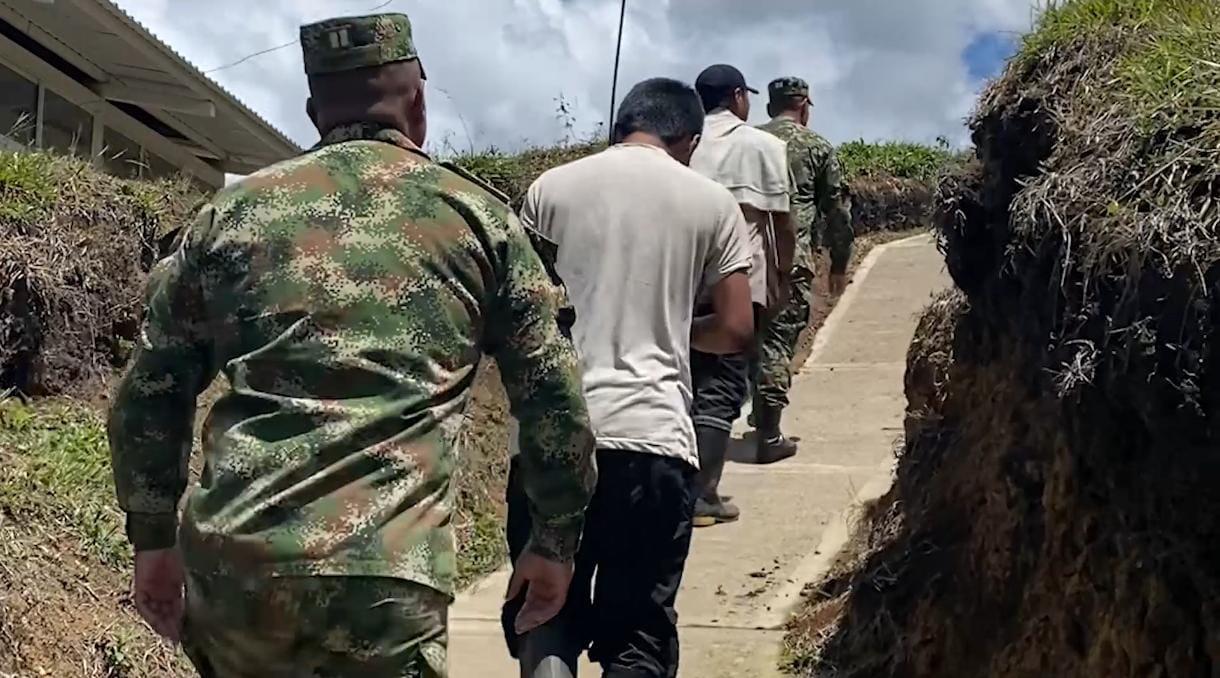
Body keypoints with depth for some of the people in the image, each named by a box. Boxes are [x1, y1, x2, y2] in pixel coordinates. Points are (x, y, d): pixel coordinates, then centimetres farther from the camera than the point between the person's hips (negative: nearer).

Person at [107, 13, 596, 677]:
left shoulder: (230, 210, 13)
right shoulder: (477, 215, 9)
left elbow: (147, 395, 15)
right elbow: (554, 398, 10)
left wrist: (153, 537, 24)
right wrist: (556, 539, 21)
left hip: (229, 567, 4)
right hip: (385, 582, -3)